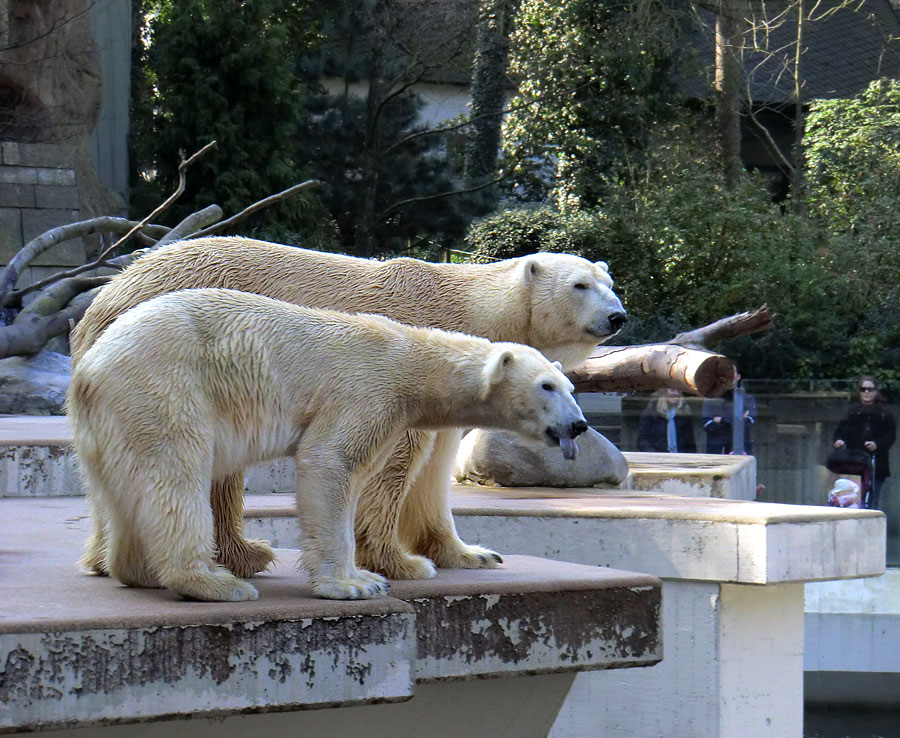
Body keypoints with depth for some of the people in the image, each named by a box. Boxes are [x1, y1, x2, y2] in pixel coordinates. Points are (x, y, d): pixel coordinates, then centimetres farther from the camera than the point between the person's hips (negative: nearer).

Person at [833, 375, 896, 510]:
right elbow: (841, 429, 5)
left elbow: (890, 436, 2)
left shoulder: (884, 412, 7)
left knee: (871, 503, -2)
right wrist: (839, 440, -17)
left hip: (877, 464, 0)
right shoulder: (851, 410, 9)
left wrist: (877, 444, -16)